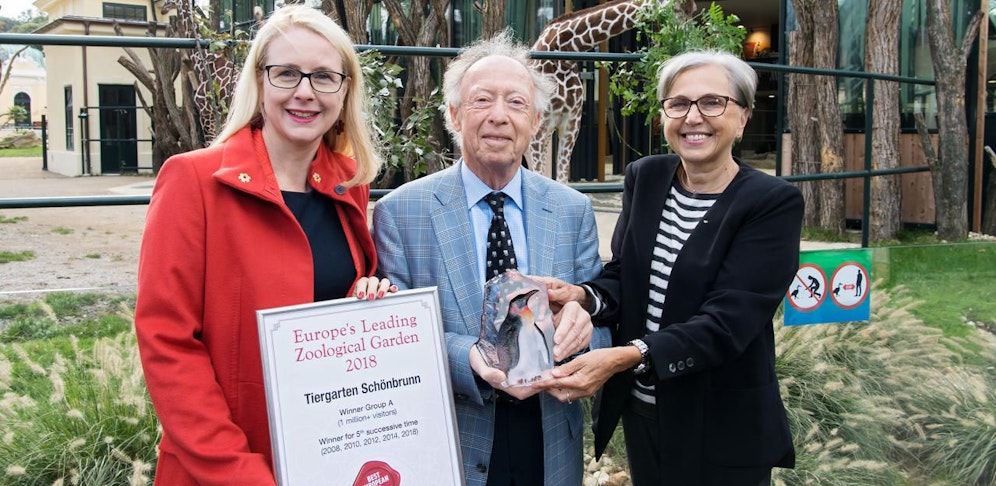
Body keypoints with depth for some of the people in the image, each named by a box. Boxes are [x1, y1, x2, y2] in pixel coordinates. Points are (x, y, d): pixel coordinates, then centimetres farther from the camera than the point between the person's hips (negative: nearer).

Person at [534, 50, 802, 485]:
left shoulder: (774, 202, -16)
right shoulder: (644, 177, 0)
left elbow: (727, 323, -24)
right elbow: (621, 277, 2)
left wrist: (623, 357, -36)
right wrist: (581, 296, -21)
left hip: (723, 431, -4)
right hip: (640, 413, 4)